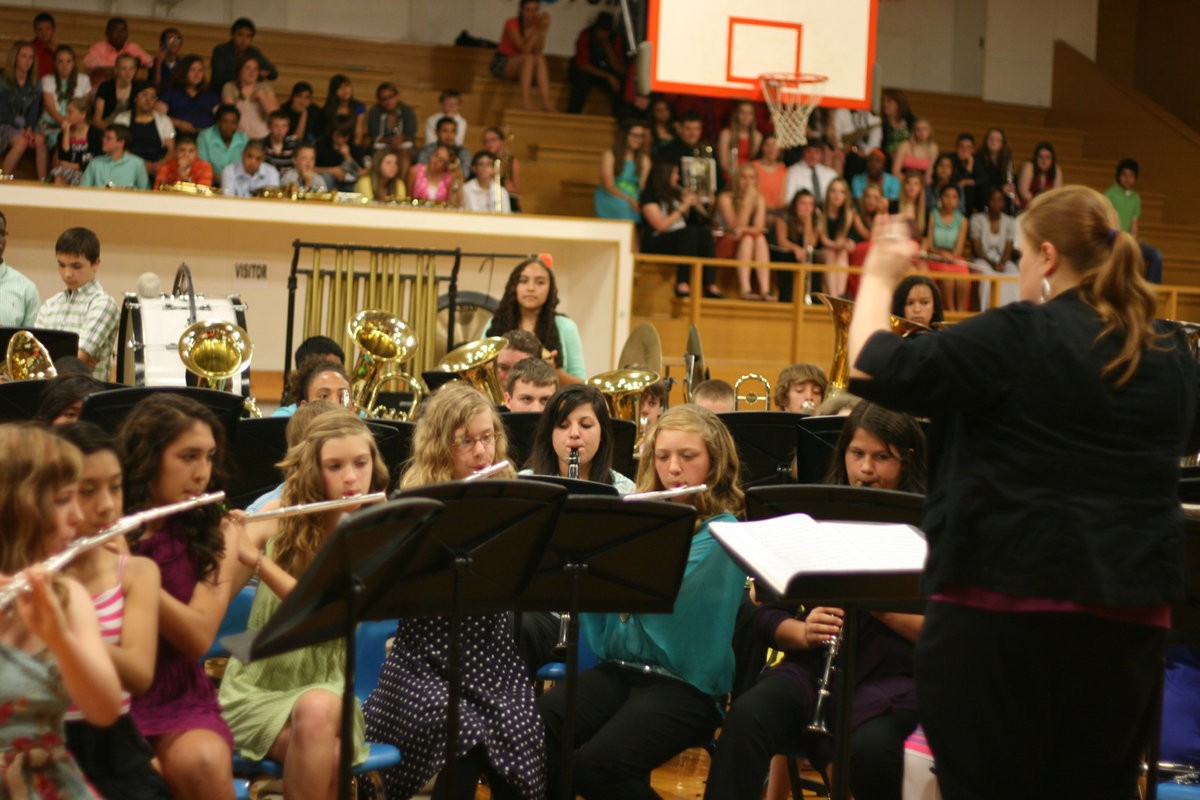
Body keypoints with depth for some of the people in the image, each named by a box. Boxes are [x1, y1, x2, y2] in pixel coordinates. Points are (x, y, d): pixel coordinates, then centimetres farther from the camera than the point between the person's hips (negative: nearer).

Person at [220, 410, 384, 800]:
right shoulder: (278, 517, 0)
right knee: (326, 759, -31)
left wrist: (256, 558, -26)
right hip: (256, 687, -1)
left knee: (318, 711, -35)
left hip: (324, 686, 1)